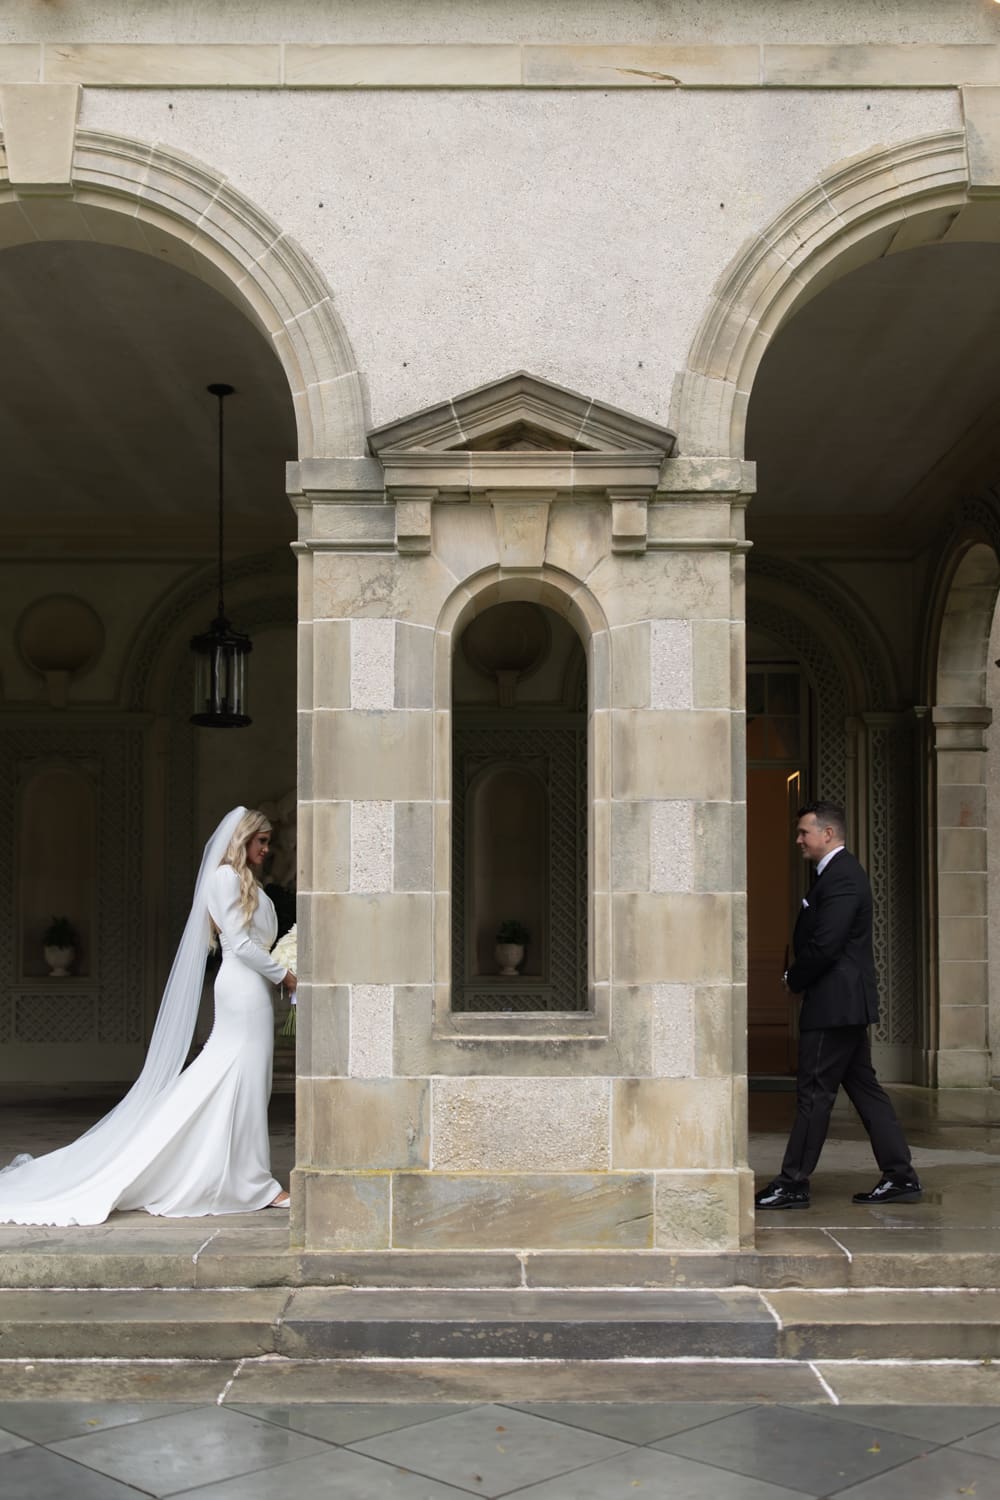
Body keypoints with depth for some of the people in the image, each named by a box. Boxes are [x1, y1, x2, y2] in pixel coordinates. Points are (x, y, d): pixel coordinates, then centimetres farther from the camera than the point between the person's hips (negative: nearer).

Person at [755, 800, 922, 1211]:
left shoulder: (841, 877, -17)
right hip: (847, 1003, 11)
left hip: (834, 1003, -11)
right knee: (864, 1087, 12)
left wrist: (794, 980, -9)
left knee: (814, 1092, -5)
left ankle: (793, 1183, 1)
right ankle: (901, 1177, 16)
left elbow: (824, 946, -23)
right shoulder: (839, 873, 16)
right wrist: (799, 978, 7)